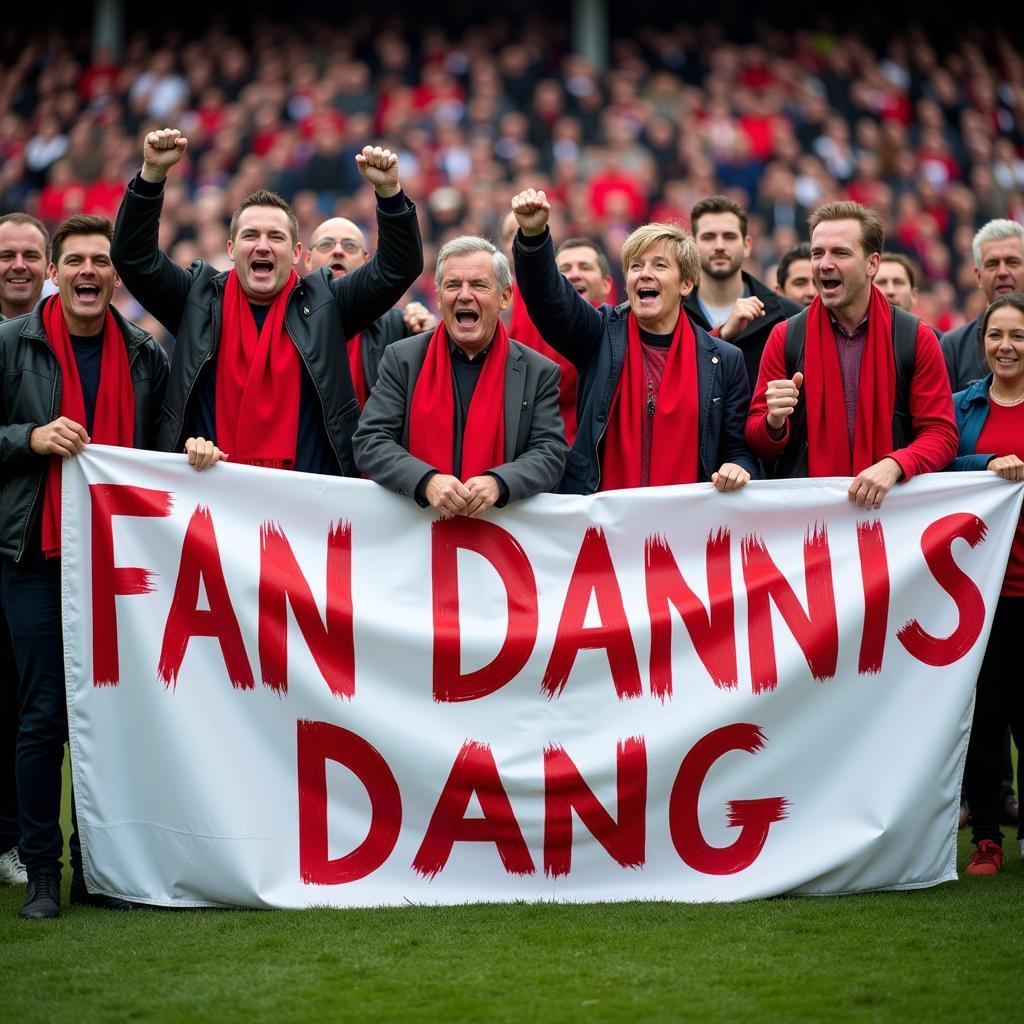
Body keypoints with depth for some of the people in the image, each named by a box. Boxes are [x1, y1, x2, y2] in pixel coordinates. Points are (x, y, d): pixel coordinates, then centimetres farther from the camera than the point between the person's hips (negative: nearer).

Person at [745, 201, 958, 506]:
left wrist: (893, 465, -13)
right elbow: (757, 443, 11)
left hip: (888, 505, -3)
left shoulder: (917, 338, 5)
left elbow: (941, 434, 4)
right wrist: (774, 423, -12)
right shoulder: (785, 338, 8)